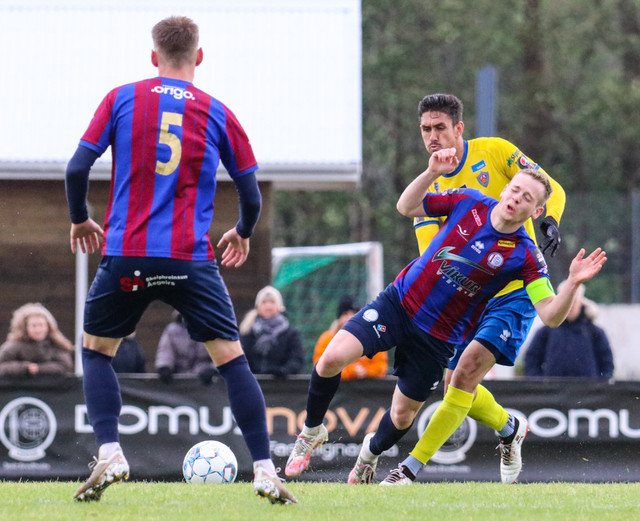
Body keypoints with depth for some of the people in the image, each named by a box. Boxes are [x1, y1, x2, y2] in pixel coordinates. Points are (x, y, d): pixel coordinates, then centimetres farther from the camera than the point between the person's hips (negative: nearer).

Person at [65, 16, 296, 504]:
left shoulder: (122, 99, 4)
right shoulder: (217, 113, 6)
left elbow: (78, 167, 0)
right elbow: (251, 193, 8)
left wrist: (80, 220, 19)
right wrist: (242, 234, 29)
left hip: (126, 254, 0)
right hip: (192, 259, 0)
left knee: (97, 350, 19)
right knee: (232, 358, 6)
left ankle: (109, 453, 1)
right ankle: (265, 470, -2)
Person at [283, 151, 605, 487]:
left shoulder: (525, 256, -15)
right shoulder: (469, 202, -7)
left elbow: (551, 315, -20)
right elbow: (406, 207, 4)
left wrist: (573, 283, -38)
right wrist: (433, 172, -13)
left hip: (438, 338, -1)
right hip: (397, 303, 1)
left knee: (404, 413, 6)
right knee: (332, 359, -17)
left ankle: (373, 450, 44)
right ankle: (312, 431, 11)